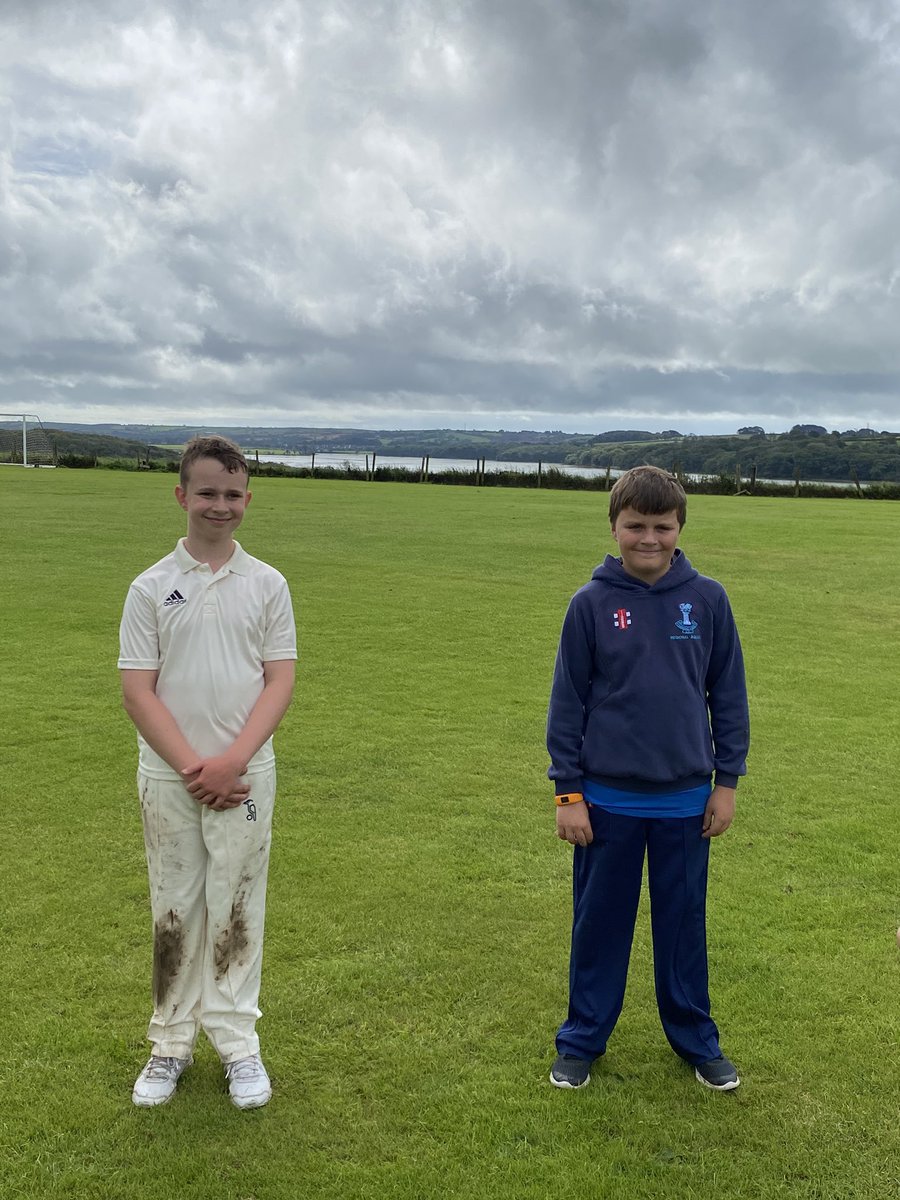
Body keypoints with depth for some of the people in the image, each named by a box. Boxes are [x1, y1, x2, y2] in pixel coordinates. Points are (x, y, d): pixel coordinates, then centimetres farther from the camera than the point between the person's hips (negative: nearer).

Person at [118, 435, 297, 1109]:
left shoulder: (267, 585, 1)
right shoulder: (151, 588, -1)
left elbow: (281, 681, -3)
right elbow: (137, 691, -5)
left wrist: (232, 761, -14)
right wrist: (191, 766, -13)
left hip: (245, 774, 0)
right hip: (168, 776, 0)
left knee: (237, 909, 8)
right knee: (174, 911, 11)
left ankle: (237, 1040, 23)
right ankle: (172, 1042, 26)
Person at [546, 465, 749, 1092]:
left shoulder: (707, 599, -3)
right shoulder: (591, 603, -7)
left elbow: (728, 692, 4)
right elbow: (568, 701, -3)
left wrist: (727, 781, 3)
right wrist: (568, 792, -4)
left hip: (685, 799, 1)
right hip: (608, 798, -1)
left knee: (685, 923, 15)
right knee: (599, 923, 13)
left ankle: (696, 1038, 34)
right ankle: (582, 1039, 30)